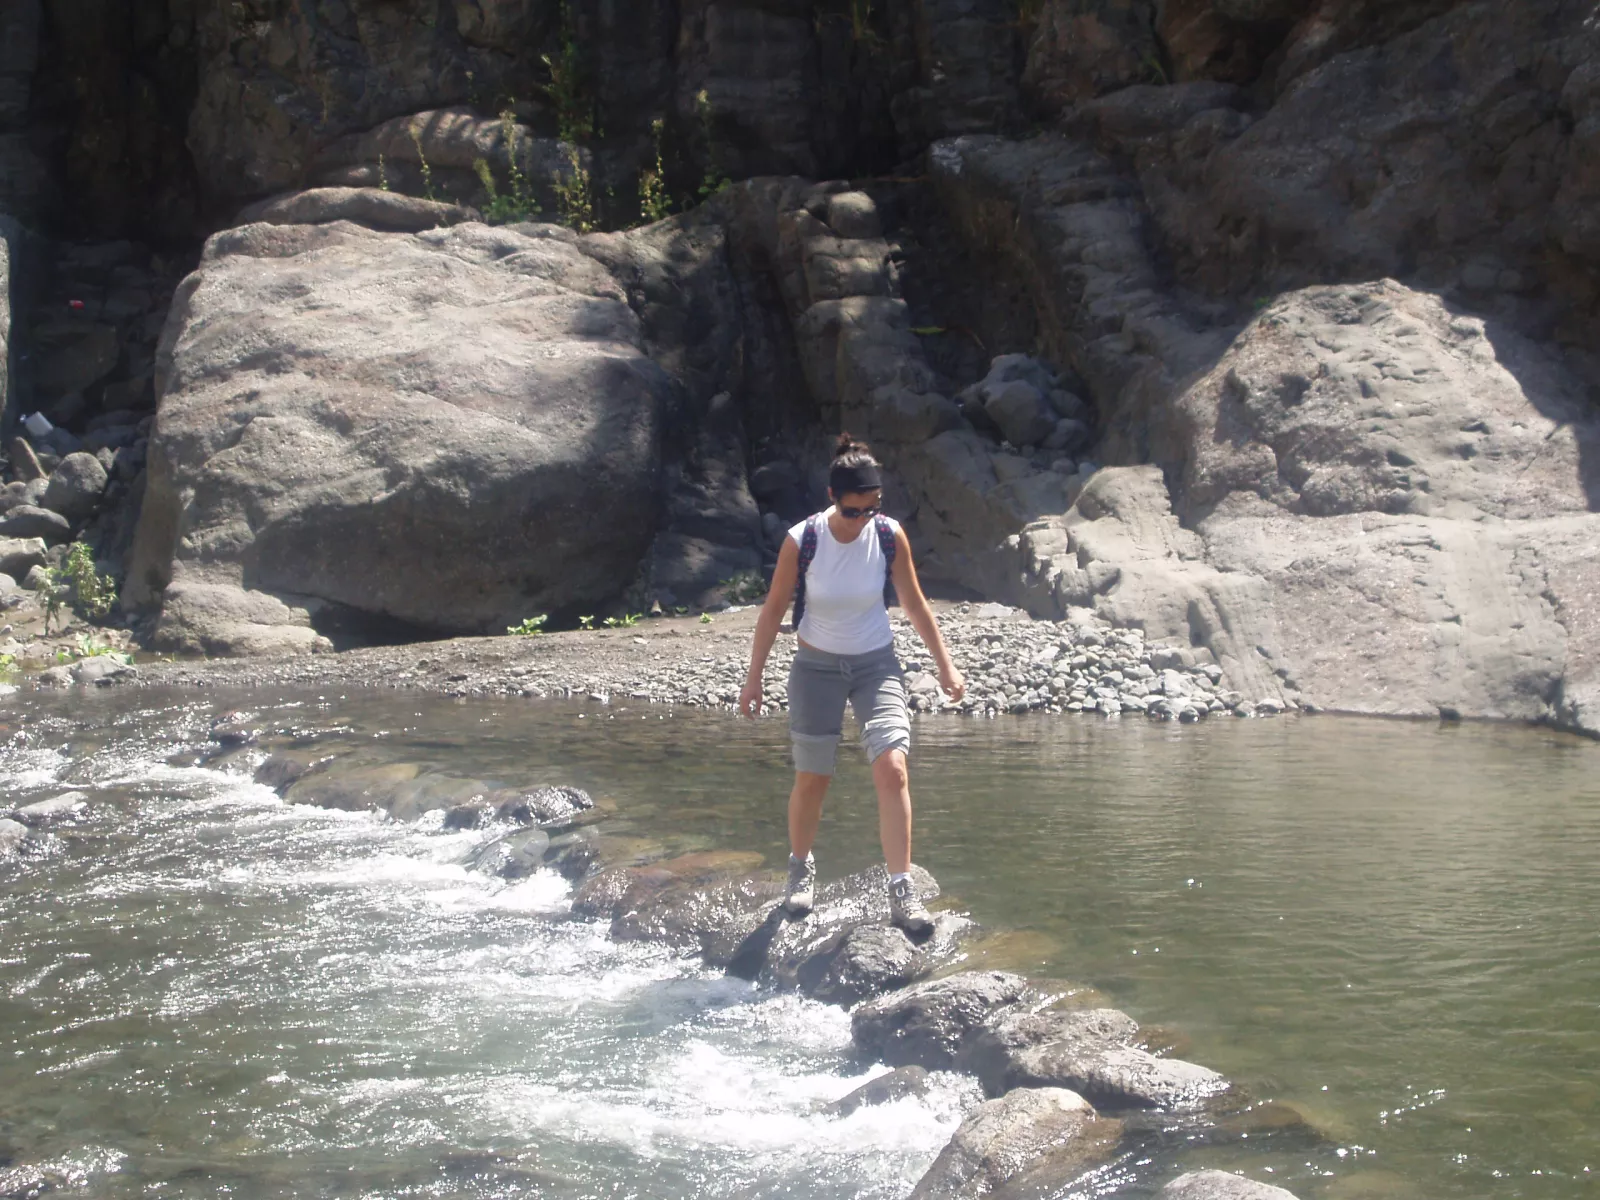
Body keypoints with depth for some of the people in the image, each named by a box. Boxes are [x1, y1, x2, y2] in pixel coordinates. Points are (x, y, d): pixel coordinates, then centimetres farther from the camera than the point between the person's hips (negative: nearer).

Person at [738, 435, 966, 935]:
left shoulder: (890, 536, -11)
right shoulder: (801, 541, -16)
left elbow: (914, 602, 2)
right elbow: (773, 610, -4)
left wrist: (945, 665, 3)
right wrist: (754, 678, -1)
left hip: (876, 663, 1)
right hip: (816, 666, -1)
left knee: (892, 768, -17)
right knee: (811, 781, 6)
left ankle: (901, 892, -15)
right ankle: (801, 868, 34)